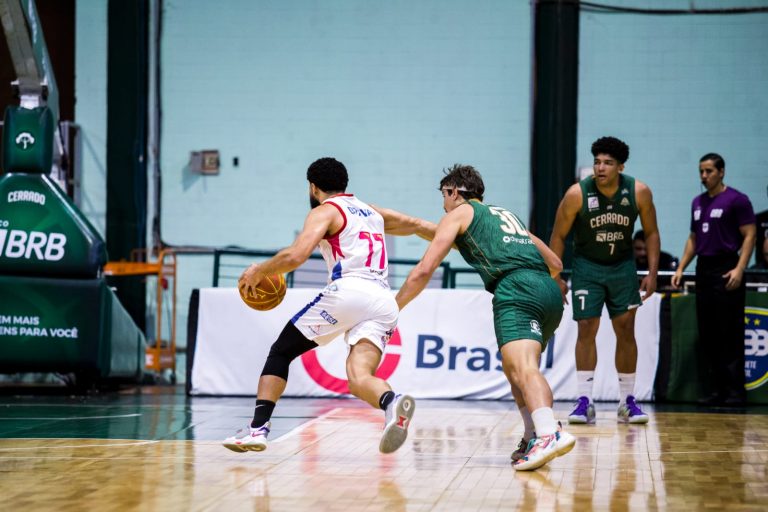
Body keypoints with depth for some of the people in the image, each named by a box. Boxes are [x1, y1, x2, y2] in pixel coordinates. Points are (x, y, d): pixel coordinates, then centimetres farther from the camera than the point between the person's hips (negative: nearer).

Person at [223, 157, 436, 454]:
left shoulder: (325, 211, 8)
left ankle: (258, 427, 0)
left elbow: (296, 255, -8)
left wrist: (259, 271, 7)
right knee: (359, 378, -10)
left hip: (347, 290, -6)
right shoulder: (372, 212, 30)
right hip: (384, 301, 6)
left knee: (281, 353, 11)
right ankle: (392, 403, -44)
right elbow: (414, 225, 43)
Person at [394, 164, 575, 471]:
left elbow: (424, 270, 10)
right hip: (550, 292, 7)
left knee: (522, 368, -24)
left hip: (517, 289, -7)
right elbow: (555, 264, 36)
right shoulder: (505, 214, 35)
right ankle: (533, 439, 9)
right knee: (513, 369, 22)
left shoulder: (459, 213, 16)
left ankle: (549, 433, -46)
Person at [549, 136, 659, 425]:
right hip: (586, 266, -2)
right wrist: (556, 277, -10)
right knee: (586, 329, -8)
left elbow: (651, 233, -1)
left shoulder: (639, 192, -14)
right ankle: (585, 401, -5)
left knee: (626, 329, 1)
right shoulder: (577, 194, -19)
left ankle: (627, 401, 9)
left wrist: (652, 272, -8)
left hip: (622, 266, 2)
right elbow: (558, 236, -7)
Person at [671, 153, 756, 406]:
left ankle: (735, 389, -4)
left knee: (730, 335, -6)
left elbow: (749, 235, -8)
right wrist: (681, 268, 13)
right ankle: (717, 388, 10)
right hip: (703, 271, 7)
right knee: (708, 335, 6)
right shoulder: (698, 202, 16)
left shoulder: (736, 200, -5)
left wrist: (739, 269, -18)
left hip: (726, 272, -7)